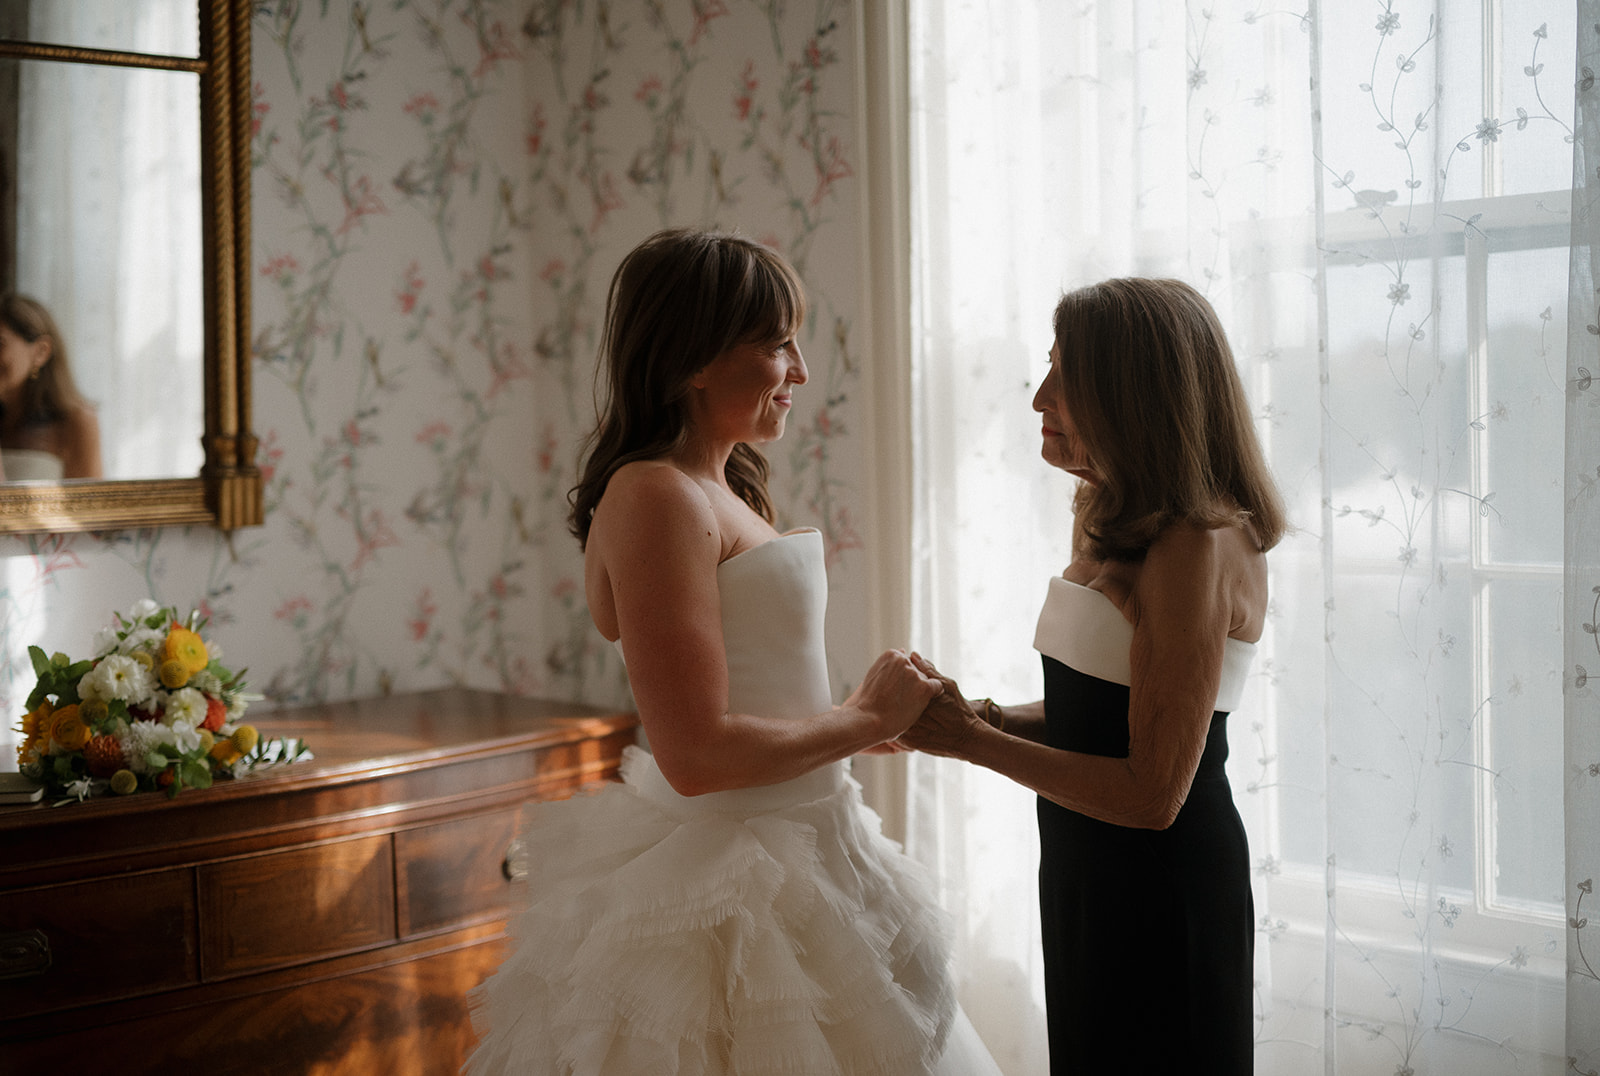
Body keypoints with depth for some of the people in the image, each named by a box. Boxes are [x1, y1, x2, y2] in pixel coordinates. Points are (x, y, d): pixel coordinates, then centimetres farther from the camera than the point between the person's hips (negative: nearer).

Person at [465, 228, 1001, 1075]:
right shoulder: (656, 496, -19)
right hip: (726, 898, -9)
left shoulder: (720, 493, 10)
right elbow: (698, 754, -24)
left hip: (779, 862, 9)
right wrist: (865, 719, -13)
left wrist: (882, 719, 10)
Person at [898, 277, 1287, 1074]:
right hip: (1089, 877, 9)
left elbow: (1152, 793, -23)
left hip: (1164, 894, -9)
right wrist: (987, 716, -3)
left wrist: (975, 741, -18)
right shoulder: (1117, 524, 7)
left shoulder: (1199, 546, -22)